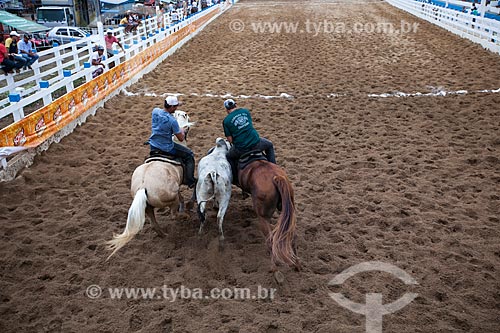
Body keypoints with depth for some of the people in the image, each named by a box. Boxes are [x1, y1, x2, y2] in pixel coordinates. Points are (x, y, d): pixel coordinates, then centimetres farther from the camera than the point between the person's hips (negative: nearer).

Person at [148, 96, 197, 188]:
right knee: (189, 155, 10)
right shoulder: (172, 120, -24)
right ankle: (189, 181, 14)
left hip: (153, 146, 7)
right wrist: (182, 131, 6)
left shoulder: (155, 111, -5)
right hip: (166, 149, -7)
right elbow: (181, 138, -13)